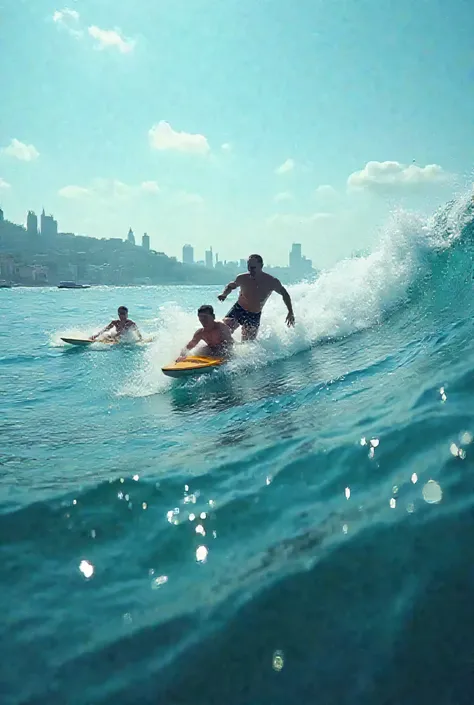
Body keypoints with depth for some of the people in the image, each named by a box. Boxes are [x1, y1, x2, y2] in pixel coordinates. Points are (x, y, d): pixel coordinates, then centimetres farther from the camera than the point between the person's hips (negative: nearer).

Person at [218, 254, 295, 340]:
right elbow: (231, 286, 7)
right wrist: (224, 294, -15)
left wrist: (290, 312, -3)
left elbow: (284, 294, 2)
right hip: (238, 310, -1)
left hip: (254, 316, 1)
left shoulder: (271, 282, -15)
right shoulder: (242, 278, -14)